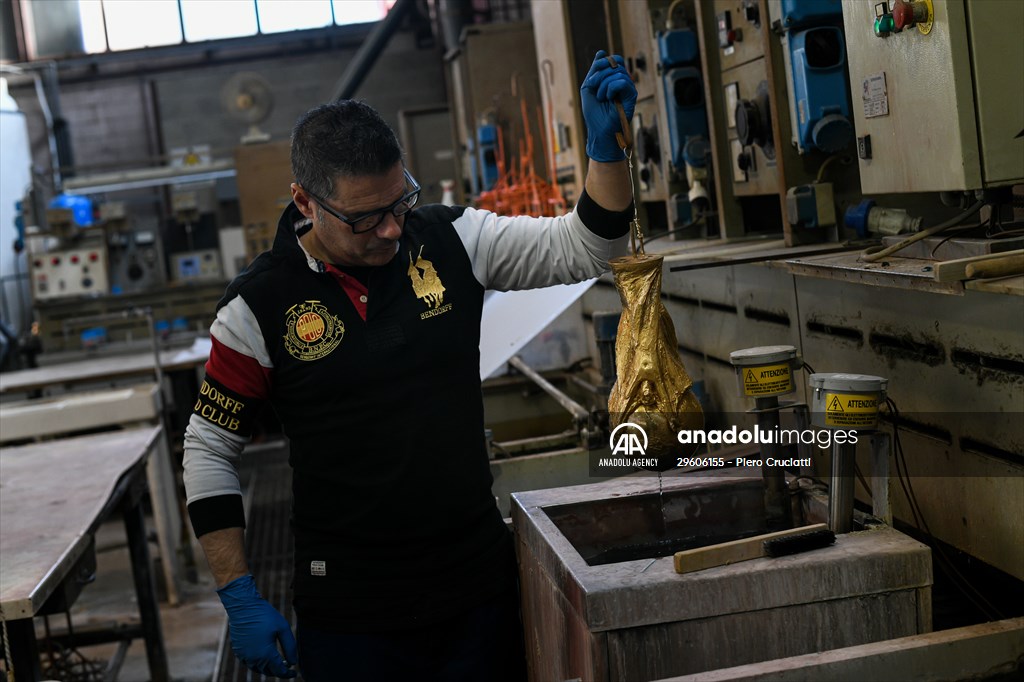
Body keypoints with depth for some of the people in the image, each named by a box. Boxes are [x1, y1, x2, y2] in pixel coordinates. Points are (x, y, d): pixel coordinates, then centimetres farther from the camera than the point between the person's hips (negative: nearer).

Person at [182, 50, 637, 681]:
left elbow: (583, 249, -3)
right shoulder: (260, 304, -9)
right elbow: (209, 451, -2)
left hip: (479, 584, 3)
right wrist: (241, 600, -5)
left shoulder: (448, 242, -3)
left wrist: (606, 143, -20)